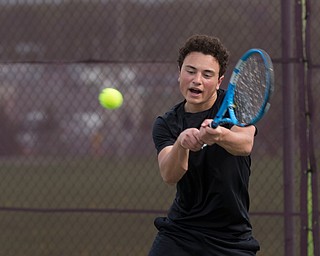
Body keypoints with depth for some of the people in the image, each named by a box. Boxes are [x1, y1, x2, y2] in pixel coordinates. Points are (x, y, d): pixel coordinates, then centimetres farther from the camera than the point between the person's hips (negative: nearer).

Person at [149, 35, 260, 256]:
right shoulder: (166, 125, -1)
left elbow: (245, 143, -26)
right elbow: (169, 175, -19)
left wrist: (221, 135, -48)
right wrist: (182, 144, -40)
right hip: (180, 232, 1)